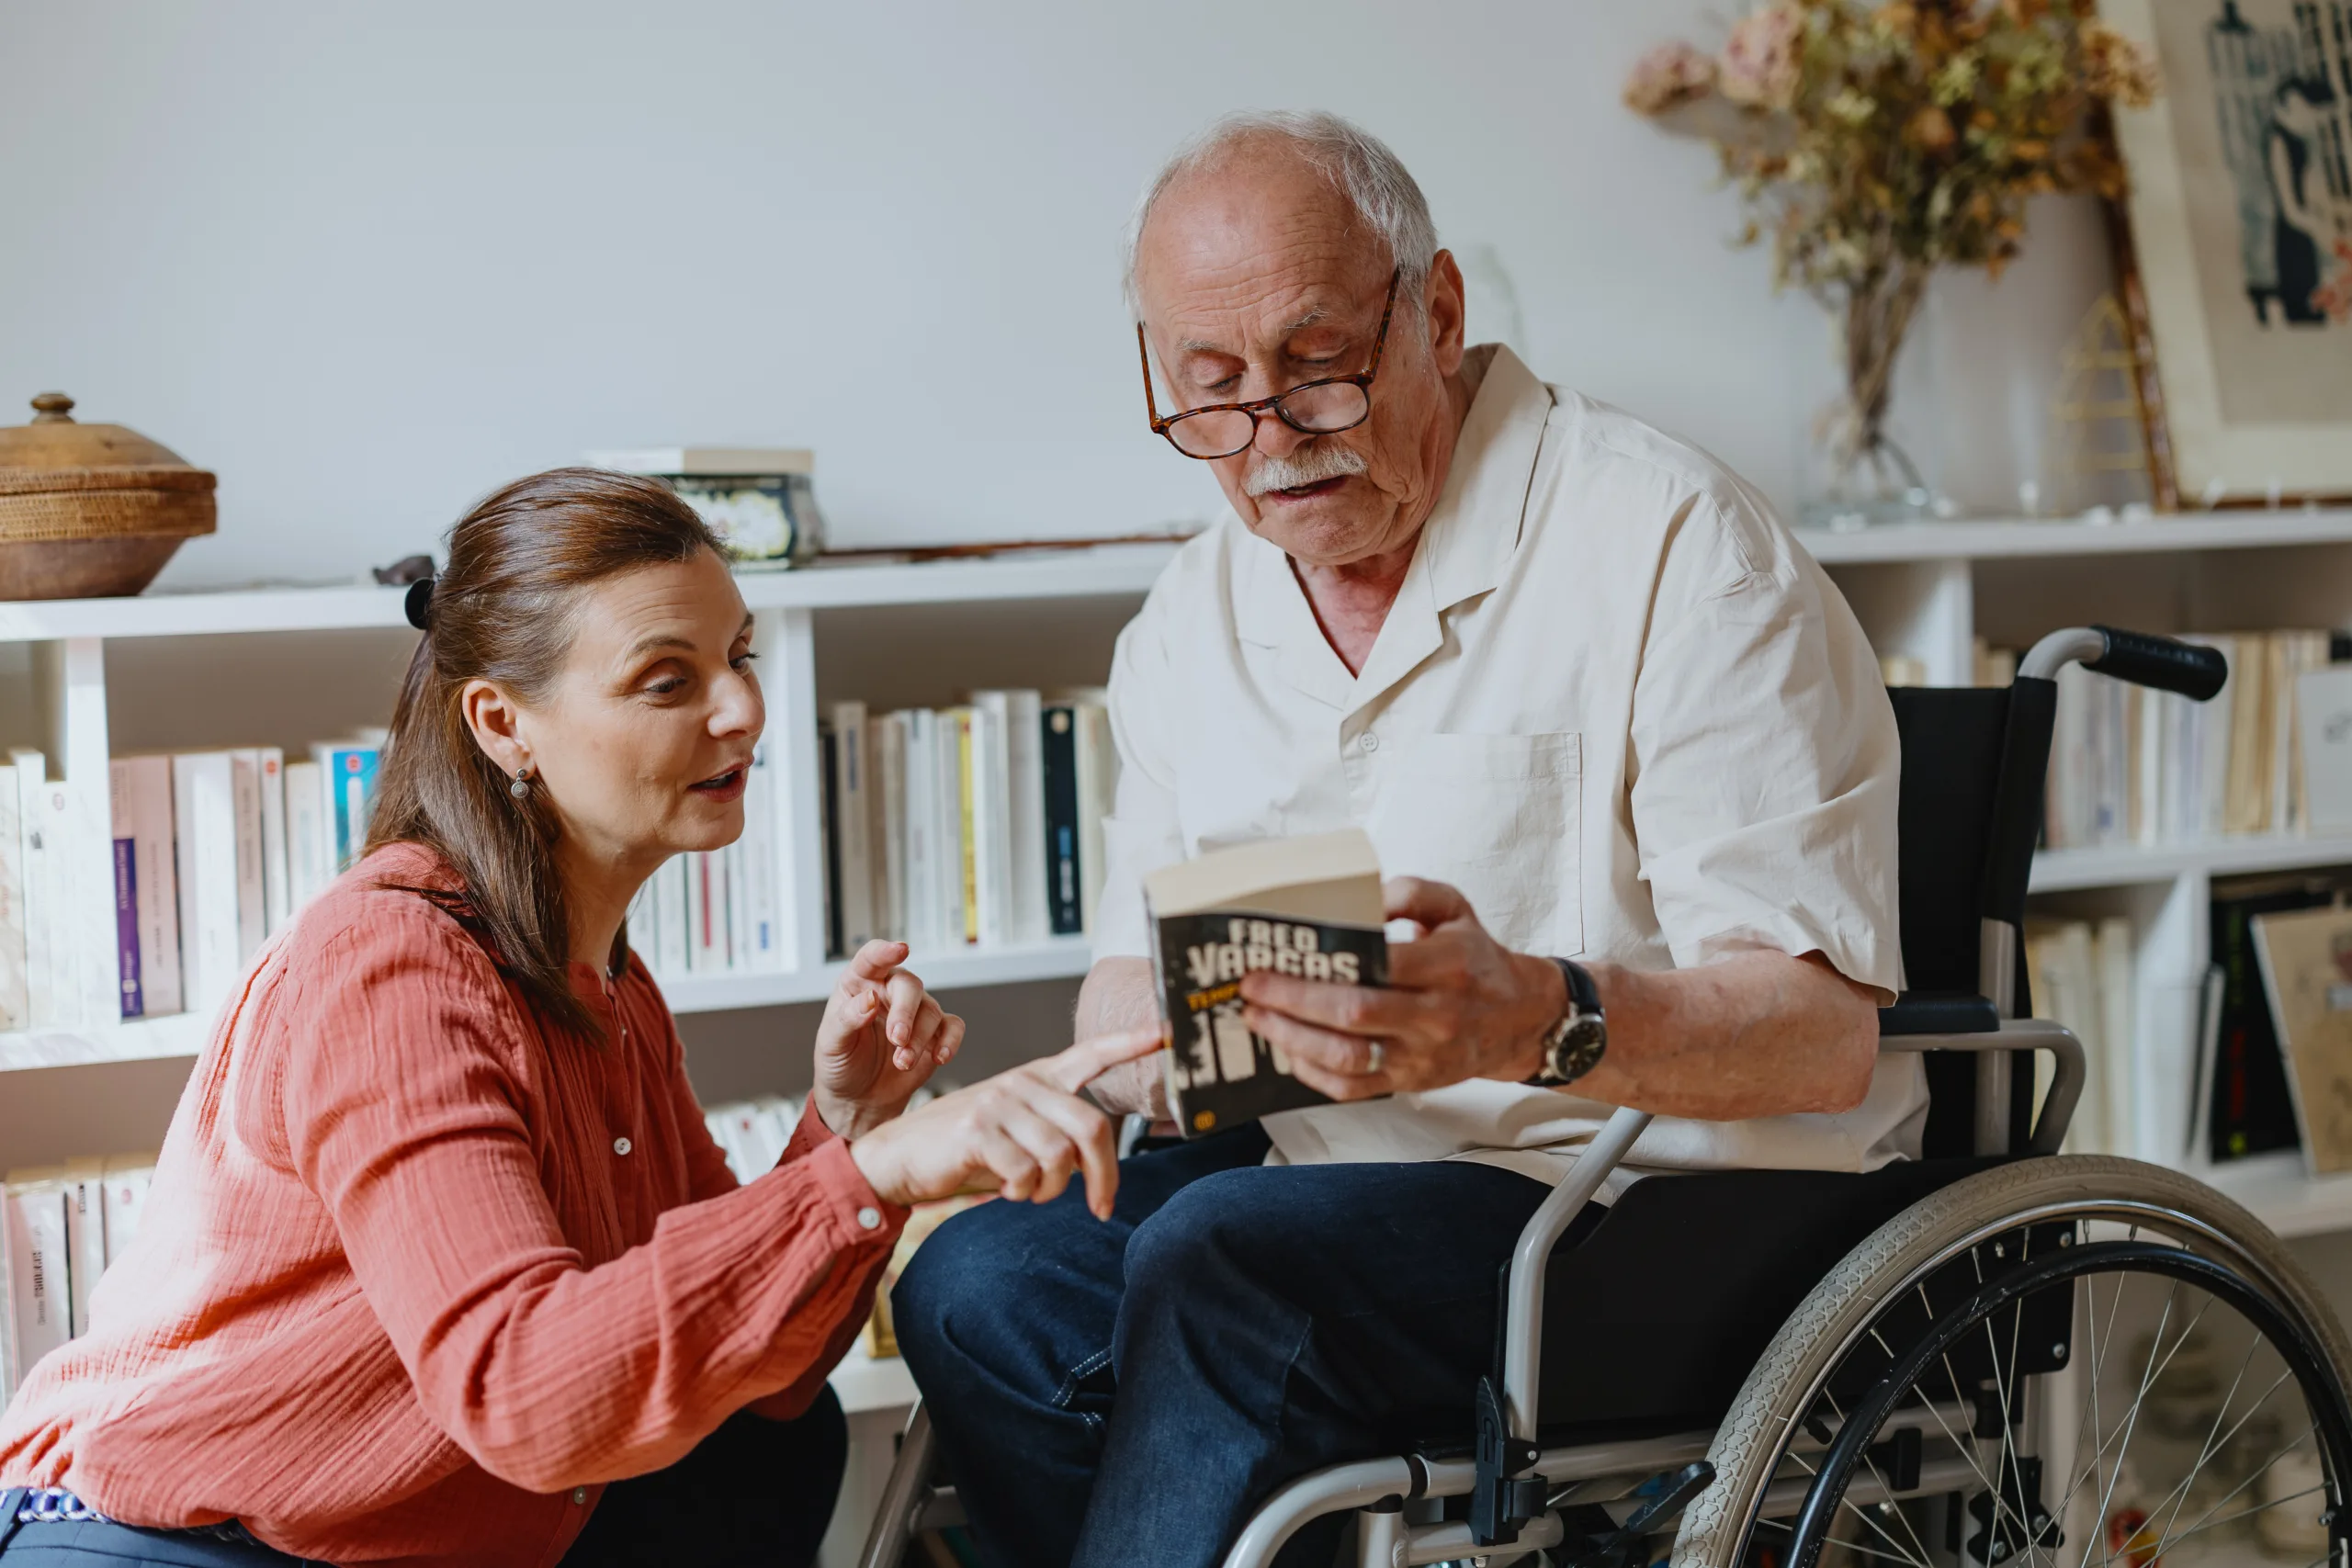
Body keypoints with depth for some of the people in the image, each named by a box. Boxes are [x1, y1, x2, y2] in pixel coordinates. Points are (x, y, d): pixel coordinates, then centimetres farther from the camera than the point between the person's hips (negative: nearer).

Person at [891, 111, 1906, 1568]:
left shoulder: (1672, 543, -12)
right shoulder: (1193, 618, 10)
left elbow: (1825, 1032, -19)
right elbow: (1126, 1008, 12)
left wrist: (1537, 1019, -38)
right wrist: (1163, 1029, -13)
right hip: (1350, 1167, 6)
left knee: (1220, 1262, -30)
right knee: (979, 1287, -19)